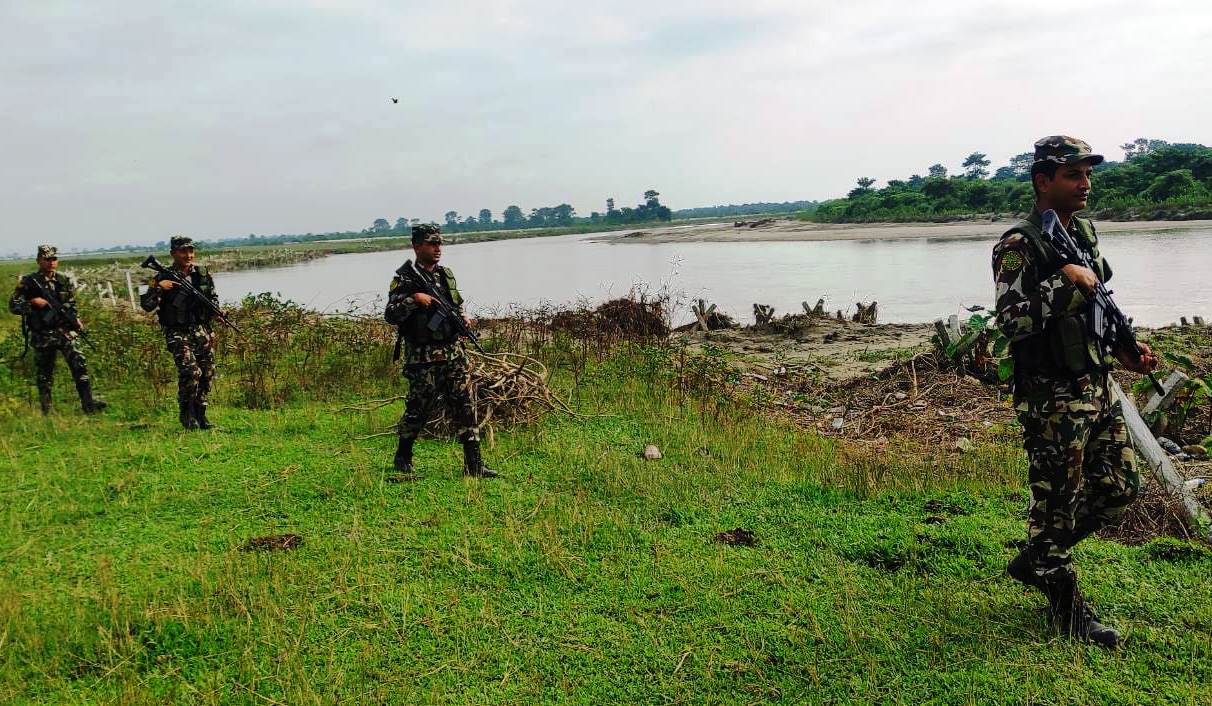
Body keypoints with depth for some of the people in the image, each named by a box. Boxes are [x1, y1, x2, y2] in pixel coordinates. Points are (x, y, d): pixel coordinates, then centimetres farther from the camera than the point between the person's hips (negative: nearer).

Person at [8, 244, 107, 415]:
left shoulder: (65, 281, 5)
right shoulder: (28, 282, -2)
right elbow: (13, 305, -3)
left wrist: (75, 319, -3)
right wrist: (33, 303, -16)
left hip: (66, 332, 1)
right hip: (42, 336, -1)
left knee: (79, 364, -13)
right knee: (44, 375, 9)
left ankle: (88, 404, -15)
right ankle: (45, 411, 20)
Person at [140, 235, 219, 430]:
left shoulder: (203, 274, 7)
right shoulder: (163, 277, -3)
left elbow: (214, 298, 19)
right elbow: (146, 306, -8)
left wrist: (215, 310, 0)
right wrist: (157, 287, -21)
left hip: (202, 331, 4)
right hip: (178, 333, -4)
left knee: (207, 374, 3)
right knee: (190, 371, -19)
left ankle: (200, 415, 17)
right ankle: (186, 413, -1)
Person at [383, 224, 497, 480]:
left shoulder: (446, 274, 13)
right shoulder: (405, 278, -6)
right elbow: (390, 315, -13)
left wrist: (463, 318, 6)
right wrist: (414, 299, -23)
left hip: (453, 352, 6)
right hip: (423, 358, -6)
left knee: (464, 405, 3)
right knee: (419, 409, 2)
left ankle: (474, 464, 7)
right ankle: (402, 461, 22)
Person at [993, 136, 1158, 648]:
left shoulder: (1084, 232, 13)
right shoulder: (1018, 246, -14)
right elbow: (1013, 321, -25)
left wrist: (1122, 350, 13)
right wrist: (1064, 280, -23)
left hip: (1097, 388, 9)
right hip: (1052, 399, -9)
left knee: (1119, 489, 15)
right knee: (1056, 501, 3)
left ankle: (1034, 560, 30)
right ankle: (1067, 609, 18)